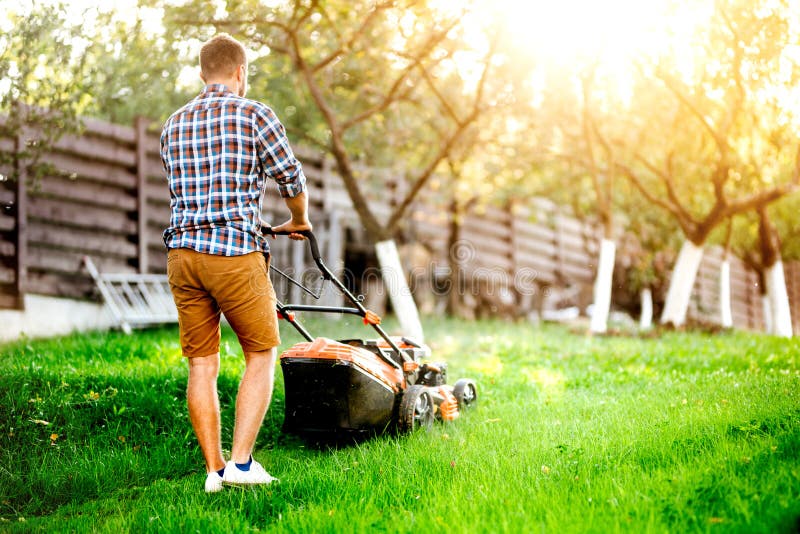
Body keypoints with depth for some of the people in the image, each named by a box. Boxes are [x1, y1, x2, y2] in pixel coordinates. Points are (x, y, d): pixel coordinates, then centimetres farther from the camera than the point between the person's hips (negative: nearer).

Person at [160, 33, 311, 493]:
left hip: (182, 252, 5)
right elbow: (292, 179, 3)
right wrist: (299, 221, 25)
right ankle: (241, 462, 3)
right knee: (261, 355, 8)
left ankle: (214, 470, 11)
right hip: (235, 252, -5)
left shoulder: (173, 124, 16)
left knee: (202, 364, 9)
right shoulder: (255, 115, -2)